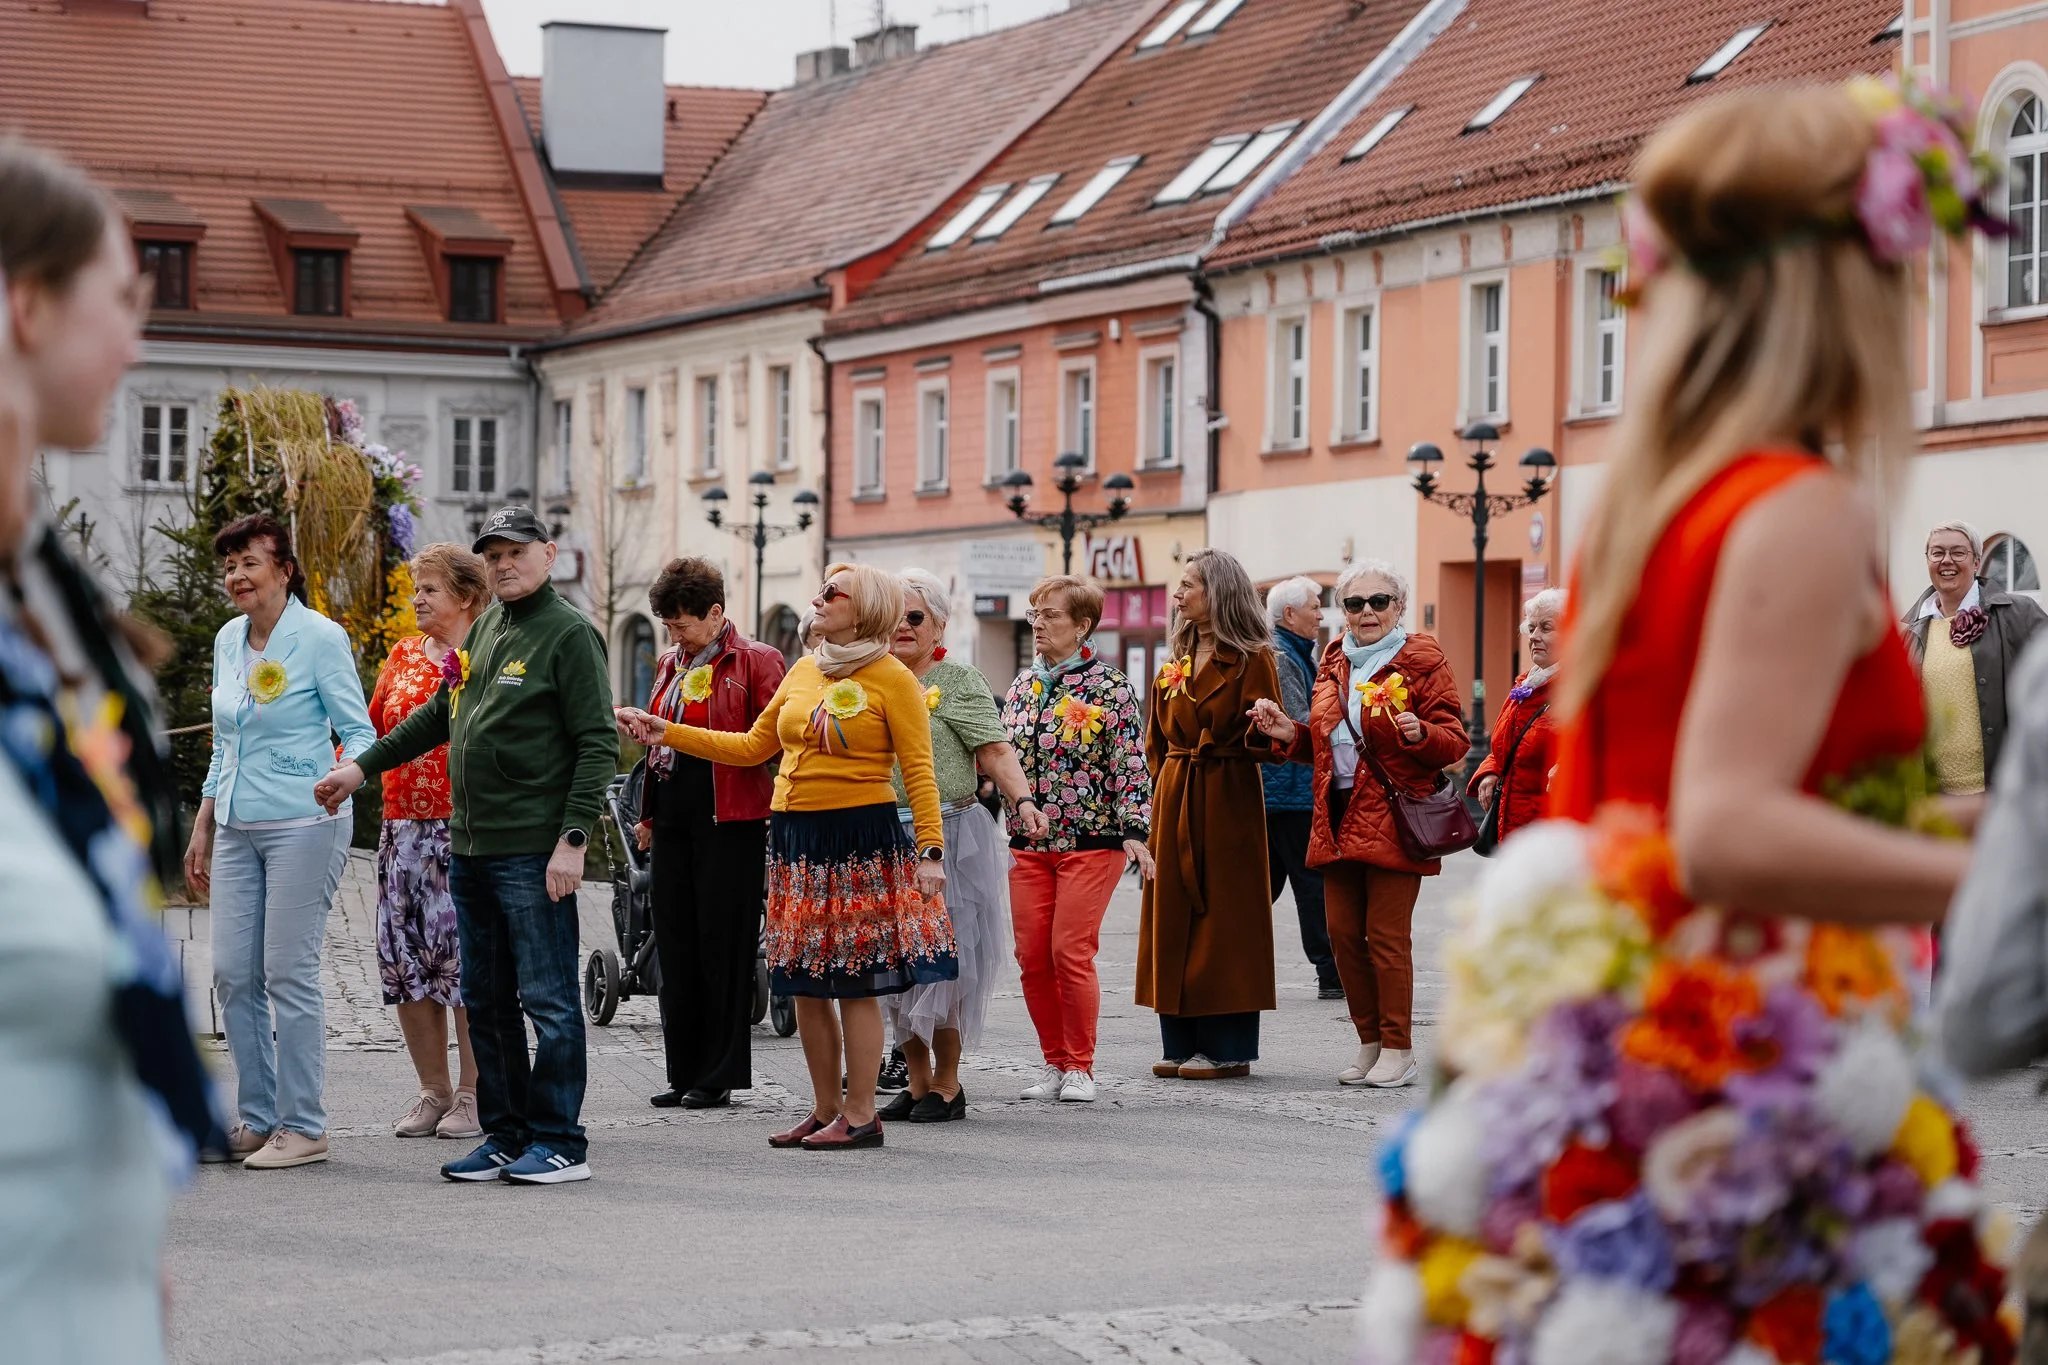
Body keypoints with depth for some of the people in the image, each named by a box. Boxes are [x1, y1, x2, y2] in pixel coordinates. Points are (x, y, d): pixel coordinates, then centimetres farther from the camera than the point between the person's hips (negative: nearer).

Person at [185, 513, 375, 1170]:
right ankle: (256, 1118, 15)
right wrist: (202, 832, 20)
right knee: (233, 974, 5)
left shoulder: (321, 638, -8)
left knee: (289, 974, -6)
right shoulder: (228, 641, 12)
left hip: (303, 826, -7)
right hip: (237, 831, 7)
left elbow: (359, 730, -7)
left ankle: (303, 1127, 2)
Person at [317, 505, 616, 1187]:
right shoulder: (487, 627, 16)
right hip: (470, 848, 8)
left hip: (533, 850, -8)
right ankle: (505, 1136, 18)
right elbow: (440, 715, 28)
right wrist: (362, 766, 26)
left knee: (547, 998, -4)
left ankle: (560, 1143, 1)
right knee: (486, 1001, 11)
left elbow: (598, 744, -12)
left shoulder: (569, 633, -7)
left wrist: (573, 839, -19)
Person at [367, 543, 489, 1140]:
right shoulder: (403, 655, 15)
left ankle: (473, 1094, 5)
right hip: (404, 827, 6)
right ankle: (433, 1091, 17)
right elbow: (373, 728, 20)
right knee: (404, 957, 6)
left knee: (465, 956, -4)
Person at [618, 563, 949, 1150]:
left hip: (861, 838, -7)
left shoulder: (892, 677, -5)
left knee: (854, 982, -4)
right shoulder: (803, 671, 14)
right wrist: (666, 733, 15)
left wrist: (931, 851, -16)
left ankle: (860, 1114, 4)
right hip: (796, 836, 7)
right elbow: (751, 747, 18)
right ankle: (825, 1109, 19)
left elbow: (918, 770, -8)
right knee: (804, 982, 9)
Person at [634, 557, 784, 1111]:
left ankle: (721, 1075, 4)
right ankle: (685, 1073, 13)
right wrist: (648, 814, 20)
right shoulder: (670, 665, 18)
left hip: (730, 821, -7)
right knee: (676, 946, 7)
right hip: (674, 820, 7)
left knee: (723, 945, -3)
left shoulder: (756, 662, -4)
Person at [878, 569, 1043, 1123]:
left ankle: (947, 1084, 6)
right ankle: (917, 1080, 17)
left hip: (948, 838, -5)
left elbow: (994, 750, -11)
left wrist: (1023, 800, -26)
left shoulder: (959, 682, -2)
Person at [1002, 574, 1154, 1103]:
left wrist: (1133, 832, -14)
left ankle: (1080, 1067, 4)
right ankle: (1054, 1062, 15)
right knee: (1031, 956, 2)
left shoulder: (1110, 687, -5)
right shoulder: (1024, 684, 12)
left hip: (1090, 841, -6)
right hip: (1027, 842, 6)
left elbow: (1131, 766, -8)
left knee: (1070, 953, -9)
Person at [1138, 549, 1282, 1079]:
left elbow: (1264, 737, -12)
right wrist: (1164, 783, 10)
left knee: (1223, 916, -5)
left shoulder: (1251, 659, -6)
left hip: (1228, 799, -7)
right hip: (1175, 800, 7)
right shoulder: (1176, 662, 15)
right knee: (1175, 914, 5)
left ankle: (1226, 1048, 0)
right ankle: (1183, 1043, 11)